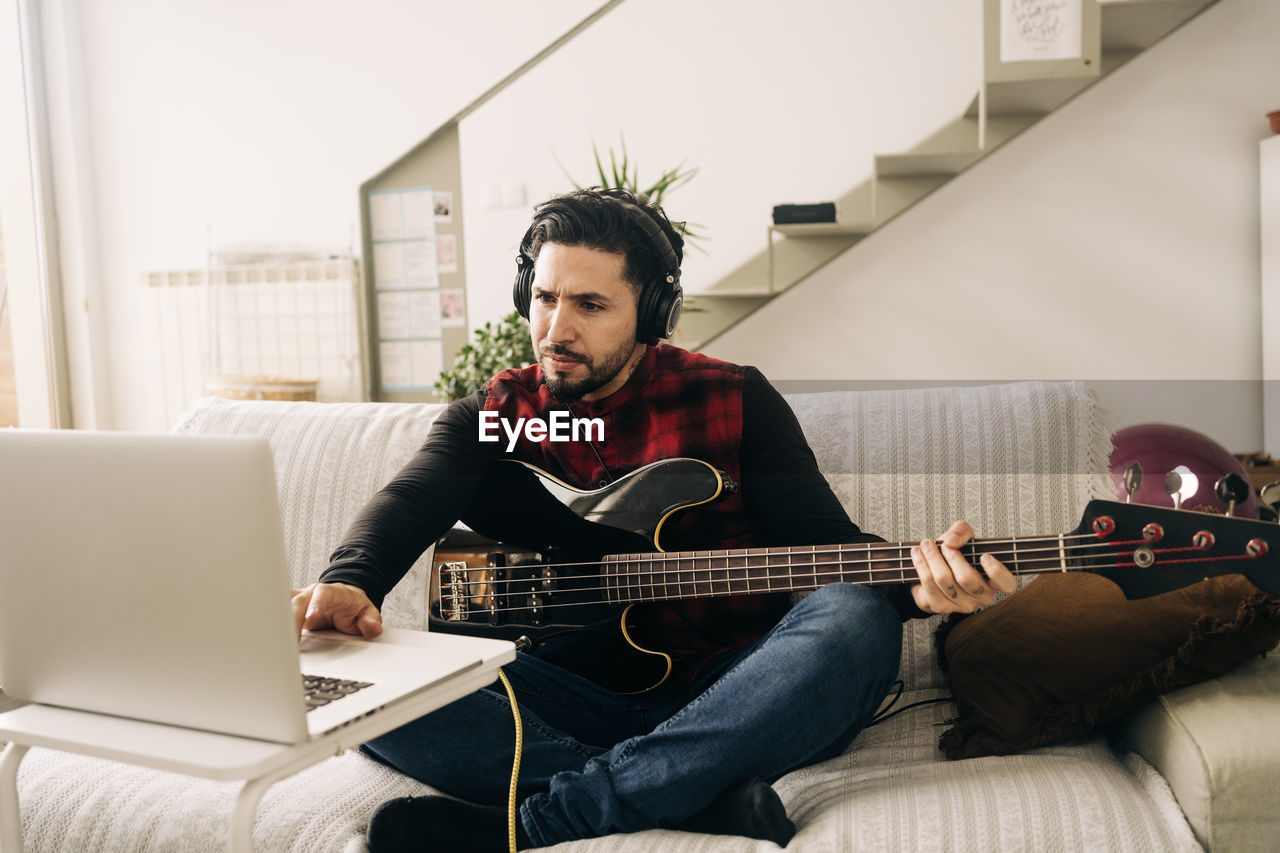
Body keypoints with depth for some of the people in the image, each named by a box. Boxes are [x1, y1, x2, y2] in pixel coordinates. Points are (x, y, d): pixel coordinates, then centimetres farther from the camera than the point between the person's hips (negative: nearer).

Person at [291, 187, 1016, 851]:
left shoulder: (732, 400, 6)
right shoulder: (493, 416, 9)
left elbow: (826, 543, 1)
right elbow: (407, 503, -9)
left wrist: (917, 580, -22)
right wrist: (350, 582, -32)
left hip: (725, 692, 0)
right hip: (570, 696, 1)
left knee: (853, 620, -32)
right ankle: (706, 794, -30)